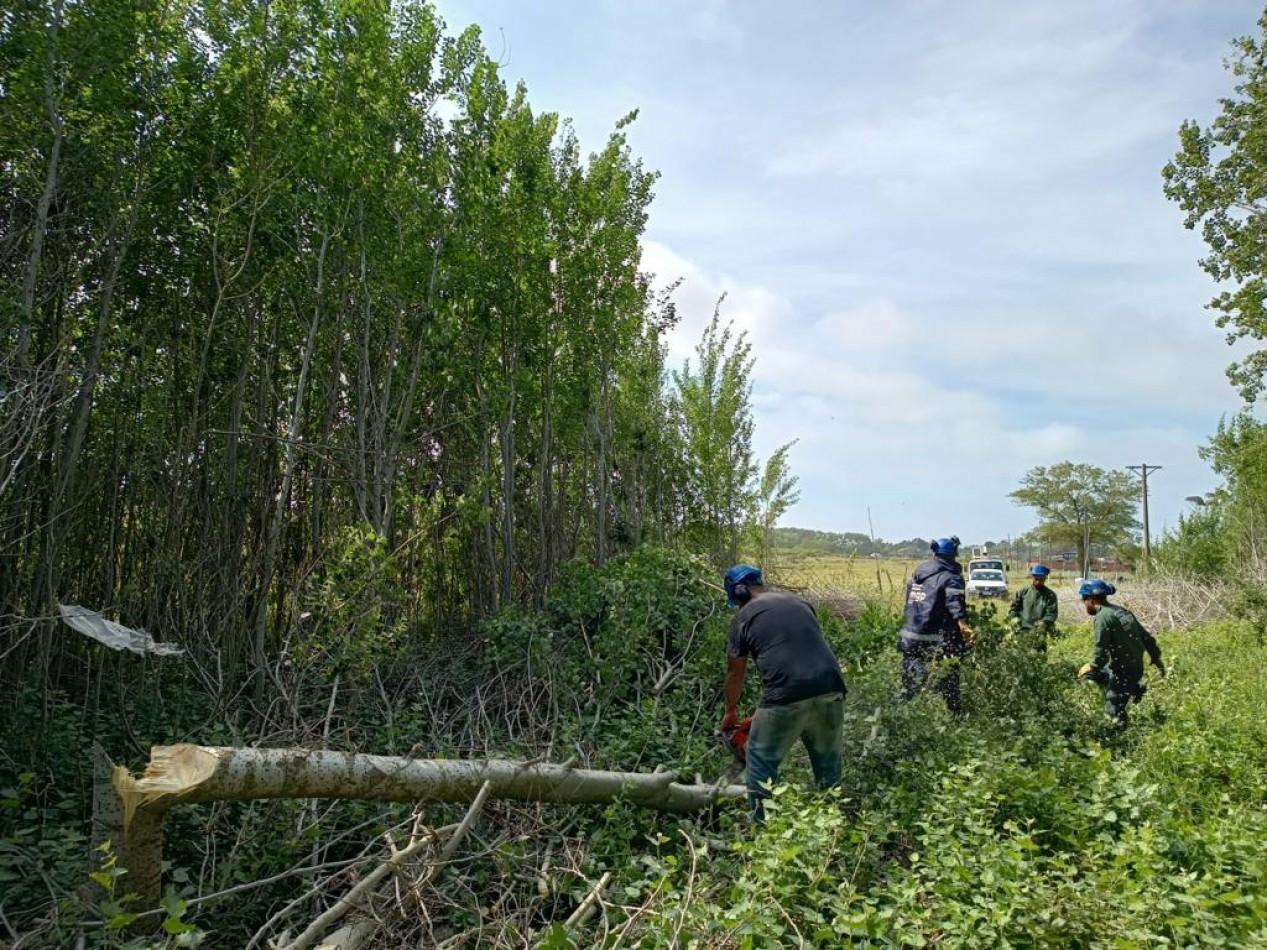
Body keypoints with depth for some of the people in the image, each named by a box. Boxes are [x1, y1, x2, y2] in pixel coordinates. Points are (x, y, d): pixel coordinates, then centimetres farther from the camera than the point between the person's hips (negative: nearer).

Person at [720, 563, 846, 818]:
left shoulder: (744, 618, 8)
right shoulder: (800, 603, 20)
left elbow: (735, 672, 17)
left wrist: (731, 711, 32)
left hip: (787, 696, -5)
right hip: (831, 689, 5)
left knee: (762, 761, 15)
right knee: (827, 759, 24)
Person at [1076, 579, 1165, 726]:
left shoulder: (1103, 616, -18)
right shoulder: (1121, 611, 8)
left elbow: (1101, 649, -19)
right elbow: (1146, 636, 13)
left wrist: (1092, 667, -4)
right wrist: (1156, 658, 23)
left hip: (1124, 670, -9)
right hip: (1136, 666, 9)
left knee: (1113, 712, 0)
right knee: (1094, 672, 24)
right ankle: (1135, 687, 22)